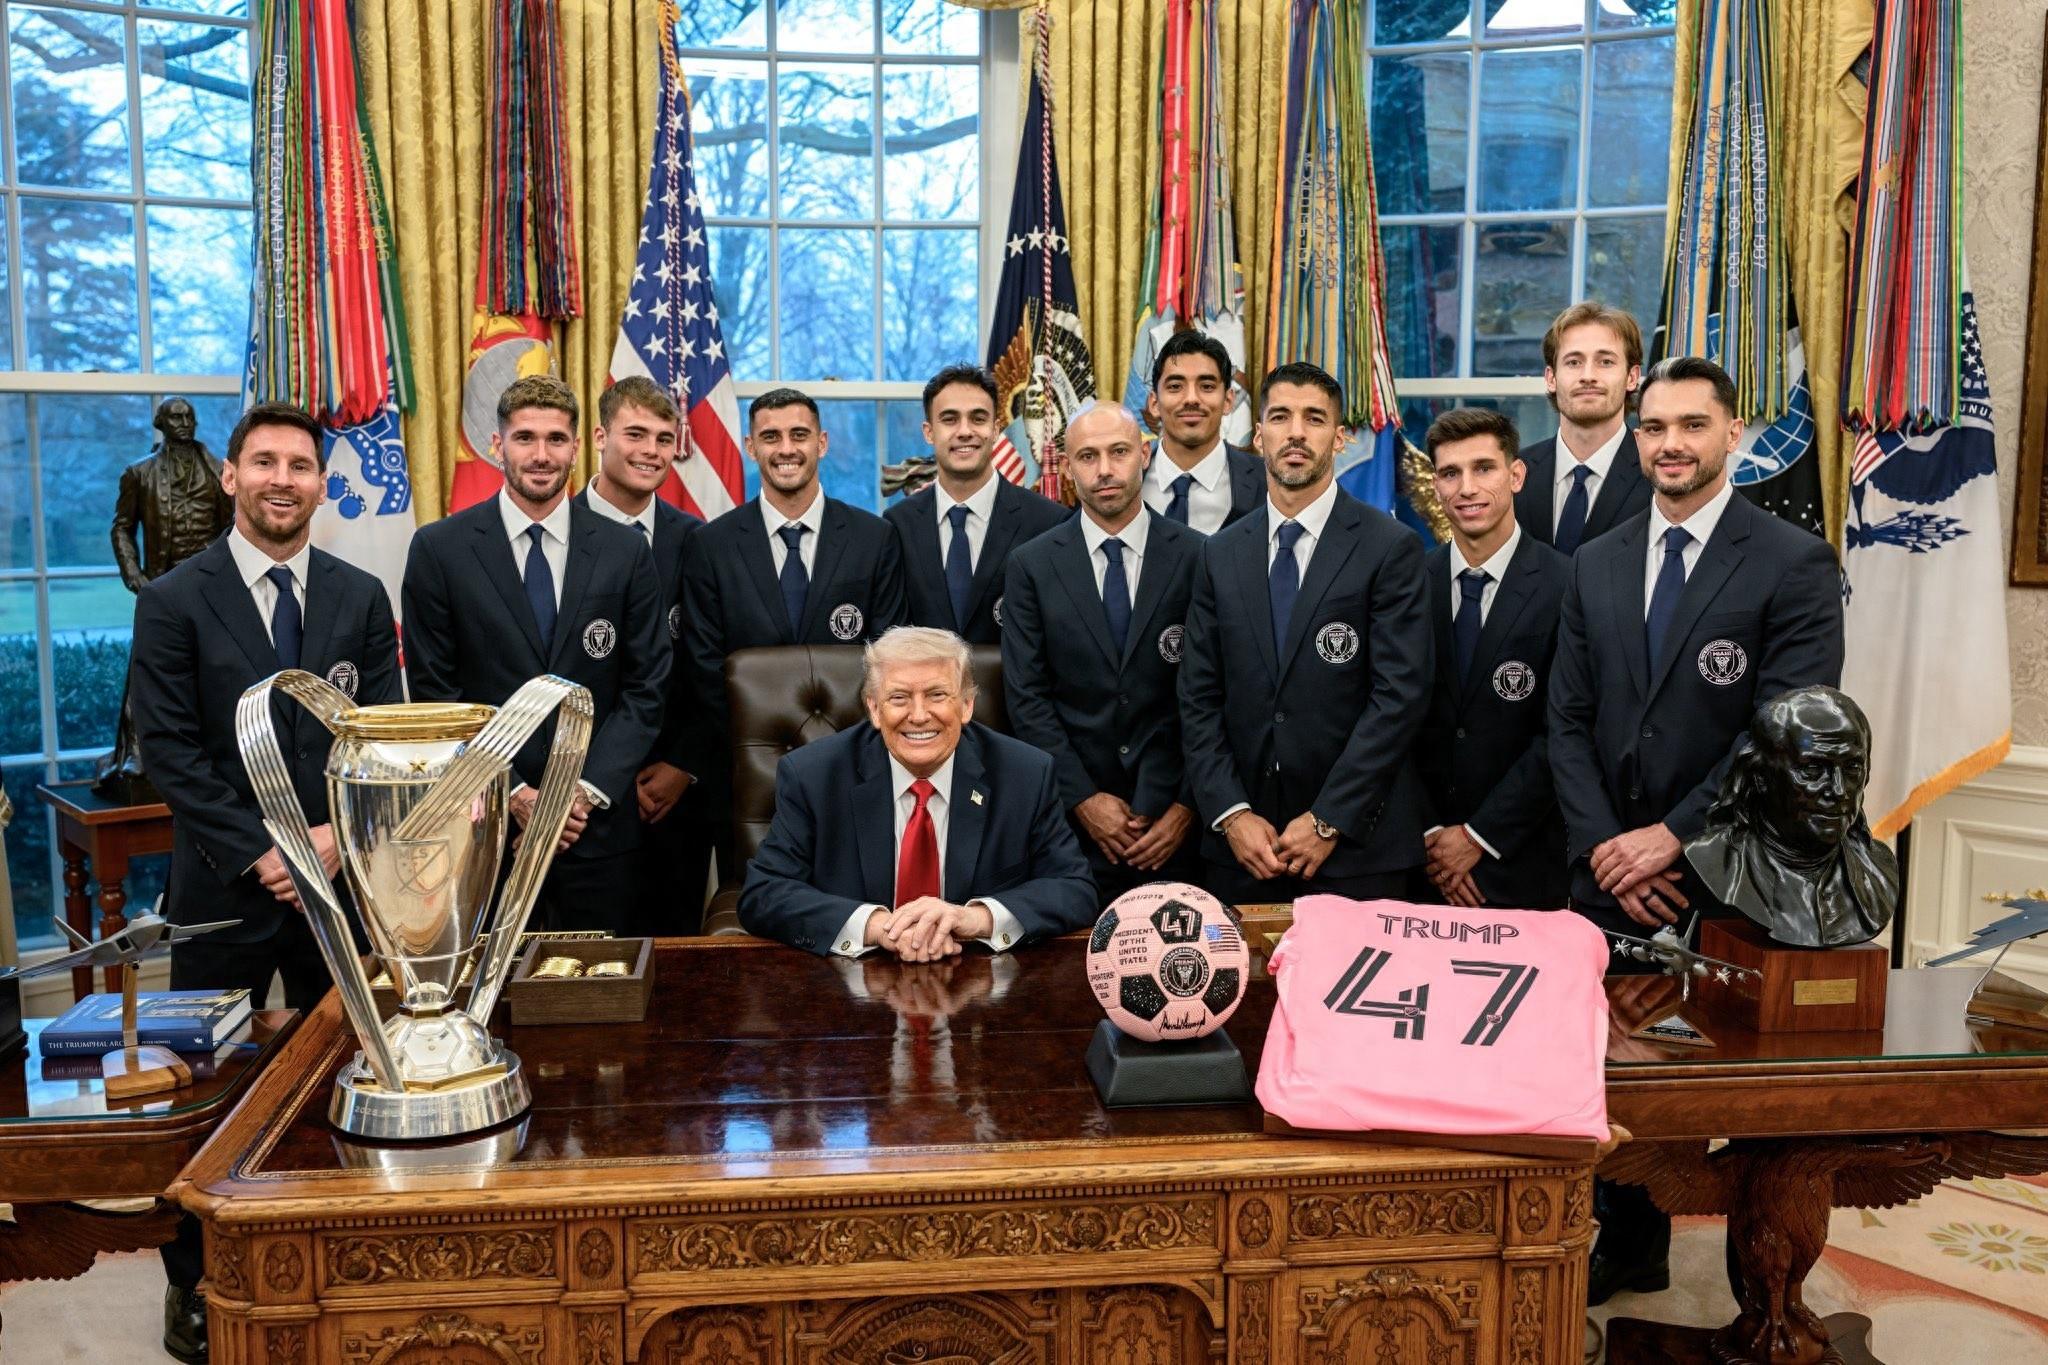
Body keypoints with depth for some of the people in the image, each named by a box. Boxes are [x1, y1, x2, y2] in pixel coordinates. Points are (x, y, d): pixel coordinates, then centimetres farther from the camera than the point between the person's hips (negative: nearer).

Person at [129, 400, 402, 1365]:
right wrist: (262, 851, -13)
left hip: (344, 877, 2)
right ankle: (193, 1283, 26)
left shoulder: (360, 597, 5)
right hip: (224, 885, -2)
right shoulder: (174, 600, -3)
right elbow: (169, 751, -7)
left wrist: (338, 834, -11)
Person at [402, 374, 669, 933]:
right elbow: (434, 692, -1)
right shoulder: (439, 548, -1)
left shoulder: (626, 550, 2)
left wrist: (592, 790, -9)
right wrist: (512, 793, -9)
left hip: (597, 823, 1)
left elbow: (645, 687, 2)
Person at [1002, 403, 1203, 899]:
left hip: (1175, 820, 0)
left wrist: (1188, 806, -6)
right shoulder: (1031, 564, 2)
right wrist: (1083, 798, -7)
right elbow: (1027, 697, -1)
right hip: (1072, 817, 1)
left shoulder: (1198, 557, -1)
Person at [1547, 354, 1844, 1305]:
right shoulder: (1596, 564, 9)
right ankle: (1629, 1247, 28)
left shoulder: (1795, 564, -6)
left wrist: (1675, 836, -15)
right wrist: (1605, 846, -6)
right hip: (1611, 872, 4)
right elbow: (1568, 721, 6)